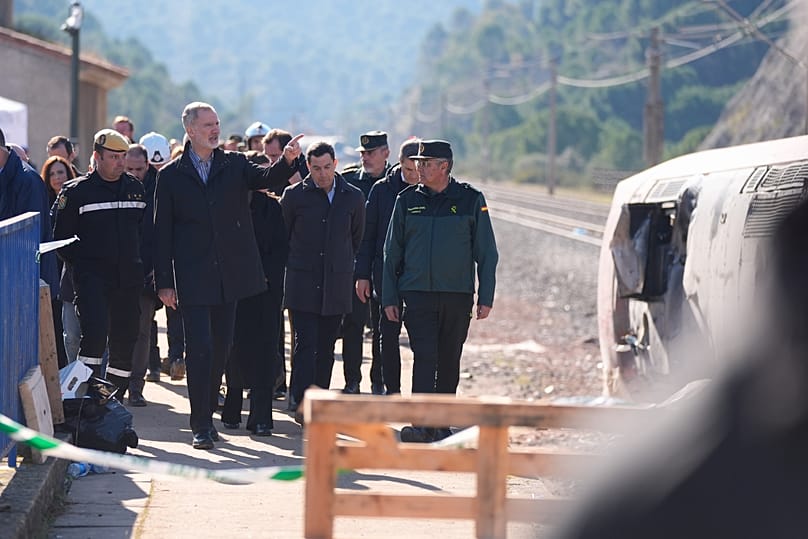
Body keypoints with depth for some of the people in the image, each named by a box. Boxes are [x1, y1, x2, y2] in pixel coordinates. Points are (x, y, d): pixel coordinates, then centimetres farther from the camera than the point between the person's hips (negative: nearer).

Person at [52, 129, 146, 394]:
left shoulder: (136, 188, 12)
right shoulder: (76, 191, -1)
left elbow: (146, 230, 20)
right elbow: (60, 236, 2)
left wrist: (139, 265, 12)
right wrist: (82, 264, -2)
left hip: (128, 278, 4)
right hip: (91, 277, -4)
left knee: (125, 339, 6)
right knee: (95, 331, -21)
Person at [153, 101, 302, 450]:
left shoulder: (234, 165, 8)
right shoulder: (171, 175, 2)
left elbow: (268, 179, -9)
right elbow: (162, 233, 2)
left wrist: (286, 161, -31)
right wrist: (164, 283, -3)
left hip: (229, 274, 3)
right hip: (193, 277, -3)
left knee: (221, 346, 9)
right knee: (200, 348, -8)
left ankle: (206, 413, 22)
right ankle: (201, 425, -5)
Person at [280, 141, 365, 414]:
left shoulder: (353, 197, 5)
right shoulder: (294, 195, -1)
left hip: (336, 286, 2)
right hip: (303, 284, -2)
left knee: (326, 348, 6)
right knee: (305, 345, -10)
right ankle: (300, 403, -14)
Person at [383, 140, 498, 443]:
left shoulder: (471, 200, 1)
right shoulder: (408, 200, 6)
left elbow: (487, 253, 4)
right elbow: (392, 252, 11)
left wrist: (486, 298, -1)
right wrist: (389, 298, 6)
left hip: (458, 296, 0)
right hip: (417, 293, 0)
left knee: (449, 361, 8)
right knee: (424, 357, -11)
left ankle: (441, 424, 20)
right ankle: (422, 425, -17)